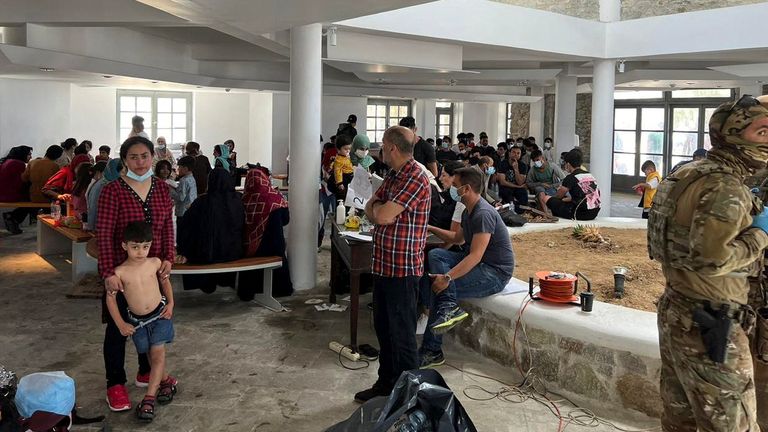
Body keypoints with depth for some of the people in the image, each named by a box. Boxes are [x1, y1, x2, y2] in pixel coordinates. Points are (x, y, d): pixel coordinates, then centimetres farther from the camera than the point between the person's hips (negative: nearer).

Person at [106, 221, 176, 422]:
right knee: (152, 356, 13)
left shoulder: (155, 262, -9)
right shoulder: (120, 272, -14)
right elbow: (111, 298, -5)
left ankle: (148, 399, -6)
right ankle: (166, 382, 38)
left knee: (158, 355, -9)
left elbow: (165, 281, 10)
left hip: (159, 314, 0)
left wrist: (170, 303, 1)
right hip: (137, 320, 0)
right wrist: (120, 324, -7)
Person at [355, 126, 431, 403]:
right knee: (383, 329, 19)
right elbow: (370, 211, 12)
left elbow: (383, 216, -23)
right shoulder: (391, 176, 13)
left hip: (403, 269, -9)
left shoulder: (415, 179, -18)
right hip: (383, 265, 9)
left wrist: (378, 207, -2)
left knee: (402, 335, 2)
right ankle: (386, 384, 33)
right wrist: (380, 210, -9)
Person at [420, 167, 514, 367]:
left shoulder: (483, 214, -22)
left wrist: (447, 277, -36)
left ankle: (432, 351, -14)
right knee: (435, 254, -9)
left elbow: (475, 256, -30)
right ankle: (449, 306, -25)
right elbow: (457, 238, 31)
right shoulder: (468, 212, 12)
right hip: (478, 263, 10)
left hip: (495, 273, -10)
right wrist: (431, 229, 24)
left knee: (440, 287, -21)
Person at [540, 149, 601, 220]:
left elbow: (558, 196, 8)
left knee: (545, 198, 0)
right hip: (594, 214, 8)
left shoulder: (571, 177, -7)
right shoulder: (590, 175, 14)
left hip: (580, 214, -8)